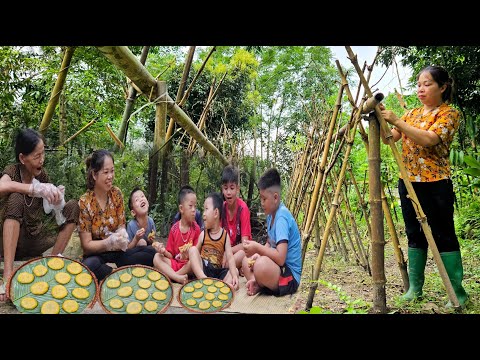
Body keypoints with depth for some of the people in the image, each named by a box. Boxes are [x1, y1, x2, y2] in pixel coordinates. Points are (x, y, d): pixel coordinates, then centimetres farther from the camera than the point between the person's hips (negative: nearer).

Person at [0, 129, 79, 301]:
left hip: (35, 243, 4)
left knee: (73, 206, -10)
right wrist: (37, 188, -45)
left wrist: (56, 198, -19)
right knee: (15, 198, -32)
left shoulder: (42, 175, -1)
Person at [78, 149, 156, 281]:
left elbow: (121, 226, 5)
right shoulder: (84, 202, -13)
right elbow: (87, 245, -10)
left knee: (151, 252, -18)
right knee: (89, 265, -37)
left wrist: (121, 235, -19)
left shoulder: (117, 194, -1)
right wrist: (109, 242, -28)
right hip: (96, 254, -3)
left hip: (117, 251, 4)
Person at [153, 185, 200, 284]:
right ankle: (179, 278, -34)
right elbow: (171, 255, 6)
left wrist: (189, 255, -23)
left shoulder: (196, 228, -2)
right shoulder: (174, 229, 2)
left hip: (189, 265, -2)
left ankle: (171, 275, -20)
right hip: (175, 263, 3)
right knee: (157, 257, -18)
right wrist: (164, 251, -16)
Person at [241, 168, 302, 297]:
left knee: (262, 265, -35)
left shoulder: (282, 217, -22)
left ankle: (259, 285, -4)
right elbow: (269, 245, 15)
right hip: (277, 267, 10)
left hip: (290, 276, -10)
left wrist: (258, 248, -25)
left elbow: (281, 258, -30)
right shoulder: (271, 215, 6)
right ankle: (258, 284, -7)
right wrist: (257, 255, -3)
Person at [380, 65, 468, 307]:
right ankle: (415, 287, 19)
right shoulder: (412, 114, 15)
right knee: (414, 234, 10)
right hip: (408, 182, 6)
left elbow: (429, 139, -21)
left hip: (435, 184, -6)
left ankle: (457, 291, 10)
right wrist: (381, 119, -10)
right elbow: (390, 138, 5)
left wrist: (396, 121, -25)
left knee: (444, 235, -1)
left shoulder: (449, 113, -4)